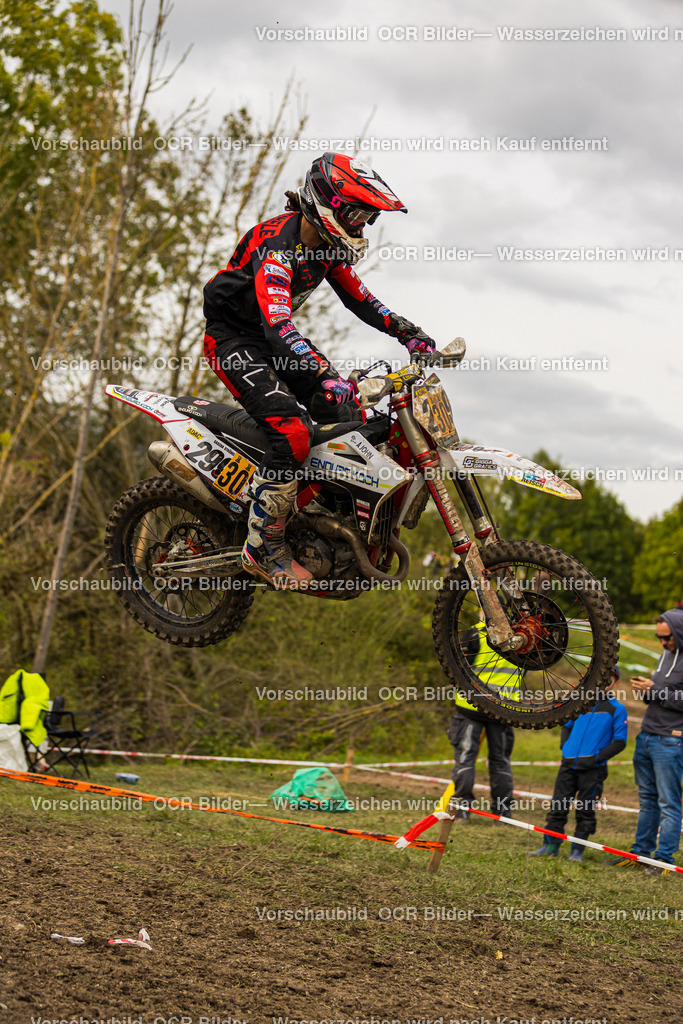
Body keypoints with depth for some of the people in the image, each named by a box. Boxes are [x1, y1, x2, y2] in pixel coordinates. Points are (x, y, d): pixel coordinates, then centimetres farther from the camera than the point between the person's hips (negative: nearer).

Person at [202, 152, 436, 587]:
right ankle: (263, 548, -16)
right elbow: (277, 324, -41)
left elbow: (358, 297, 12)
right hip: (232, 340, -10)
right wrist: (325, 375, -53)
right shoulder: (277, 246, -29)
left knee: (348, 409, 2)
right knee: (293, 432, -26)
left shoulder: (327, 245, 0)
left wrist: (409, 332, -2)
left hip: (269, 335, 10)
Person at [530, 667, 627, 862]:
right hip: (569, 764, 3)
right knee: (558, 807, 3)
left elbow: (620, 742, -2)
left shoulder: (617, 709, 0)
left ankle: (577, 850, 12)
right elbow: (567, 726, 23)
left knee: (585, 810, 3)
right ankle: (550, 846, 9)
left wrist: (596, 758, -11)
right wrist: (565, 747, 6)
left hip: (593, 768, -3)